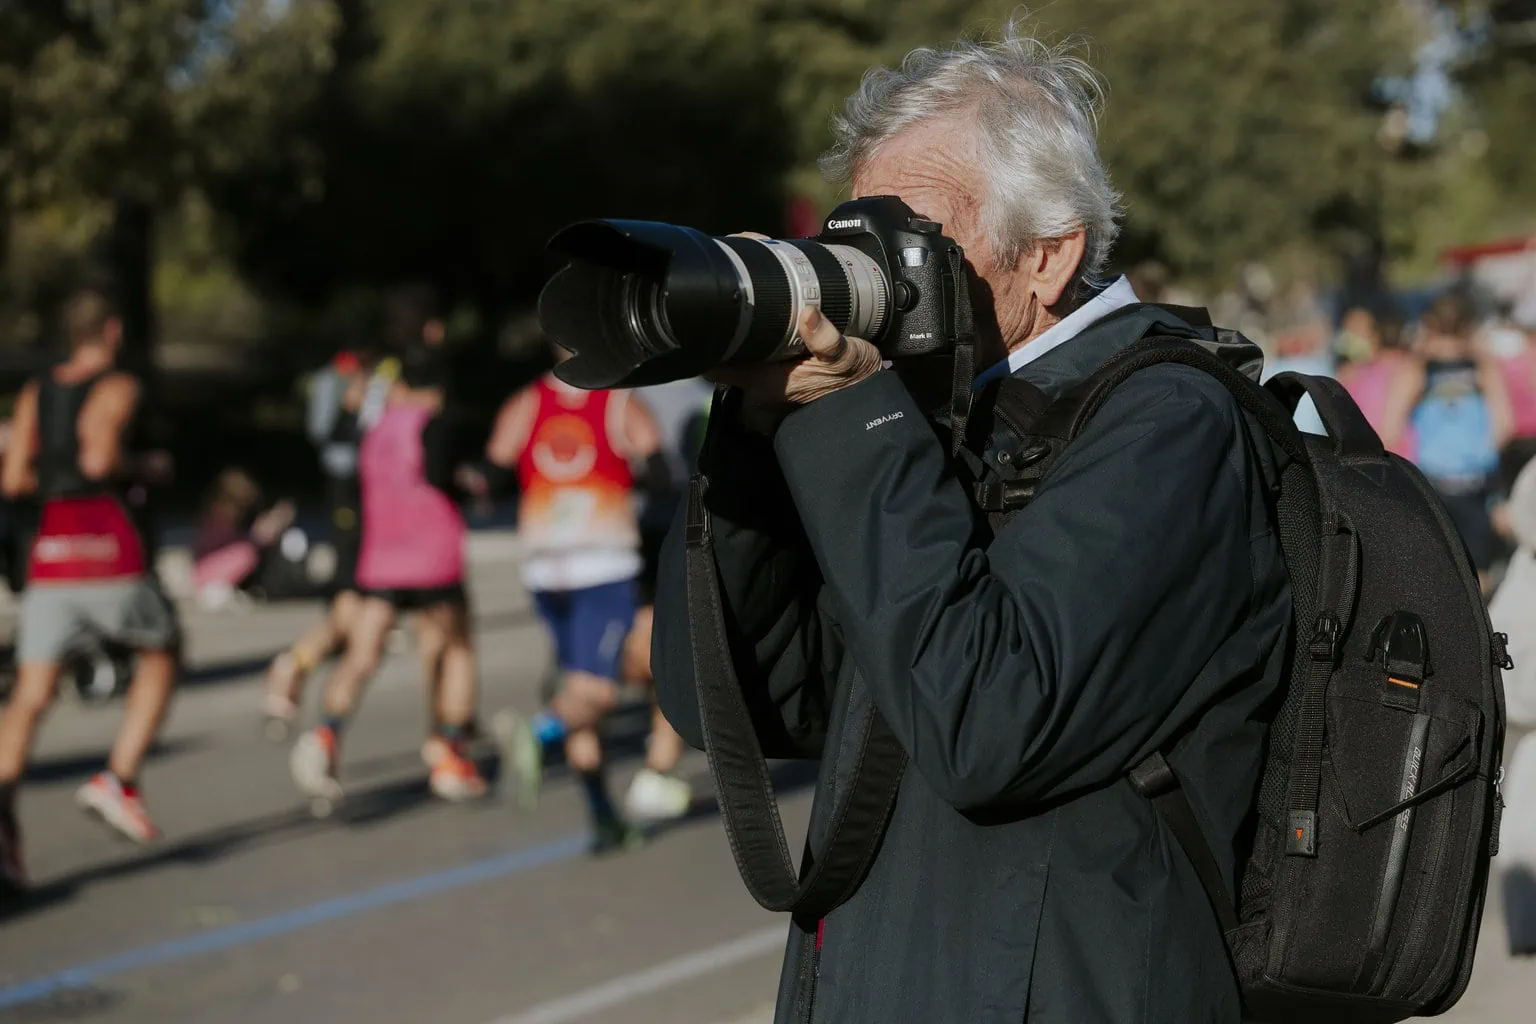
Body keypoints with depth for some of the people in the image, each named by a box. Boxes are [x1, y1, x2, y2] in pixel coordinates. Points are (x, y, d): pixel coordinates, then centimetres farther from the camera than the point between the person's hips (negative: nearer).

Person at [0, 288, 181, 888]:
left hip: (49, 555, 4)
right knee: (161, 654, 19)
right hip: (108, 547, -4)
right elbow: (99, 457, -16)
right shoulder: (117, 388, 0)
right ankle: (120, 780, 5)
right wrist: (141, 469, 3)